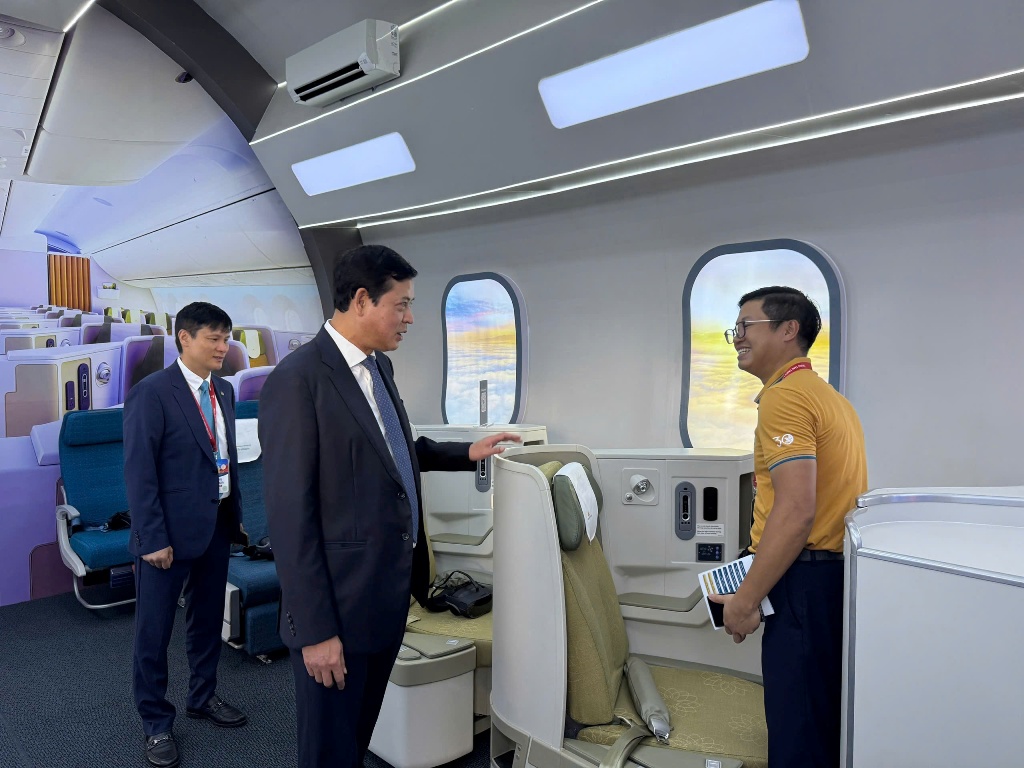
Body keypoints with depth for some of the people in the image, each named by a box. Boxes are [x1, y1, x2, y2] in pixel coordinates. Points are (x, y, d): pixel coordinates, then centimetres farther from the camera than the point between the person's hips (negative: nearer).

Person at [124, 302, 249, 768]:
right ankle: (156, 724, 24)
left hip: (216, 528, 7)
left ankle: (203, 697, 38)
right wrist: (153, 539, -16)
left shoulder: (223, 391, 8)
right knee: (153, 633, 7)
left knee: (207, 621, 19)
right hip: (169, 533, -6)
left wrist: (236, 517, 12)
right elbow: (139, 472, -15)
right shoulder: (152, 392, -13)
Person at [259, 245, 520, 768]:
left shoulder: (379, 366, 9)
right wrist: (314, 629, -18)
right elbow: (289, 514, -19)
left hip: (389, 595, 8)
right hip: (338, 607, -7)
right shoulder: (297, 380, -18)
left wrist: (466, 454, 16)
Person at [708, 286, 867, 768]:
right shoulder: (829, 397, 17)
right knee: (826, 724, 21)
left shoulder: (785, 395, -15)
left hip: (806, 581, -10)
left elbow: (796, 511, -23)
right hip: (839, 572, 10)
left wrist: (746, 599, -17)